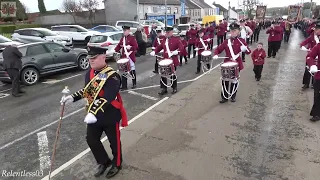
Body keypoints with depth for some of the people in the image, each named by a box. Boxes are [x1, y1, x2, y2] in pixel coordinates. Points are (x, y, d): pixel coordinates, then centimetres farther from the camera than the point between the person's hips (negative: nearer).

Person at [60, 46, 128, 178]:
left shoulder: (112, 76, -24)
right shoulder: (90, 73, 2)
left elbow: (107, 98, -34)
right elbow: (86, 90, 17)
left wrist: (94, 113, -42)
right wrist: (72, 97, 6)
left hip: (110, 115, -7)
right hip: (93, 114, 7)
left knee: (114, 141, 11)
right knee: (91, 139, 16)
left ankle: (116, 164, 37)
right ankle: (104, 162, 39)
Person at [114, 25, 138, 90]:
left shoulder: (132, 38, -6)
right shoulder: (122, 39, 12)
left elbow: (136, 47, -14)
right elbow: (119, 46, 10)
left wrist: (130, 47, -27)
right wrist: (114, 51, -4)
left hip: (130, 57, -5)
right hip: (124, 57, 5)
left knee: (132, 71, 7)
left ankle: (134, 84, 25)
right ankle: (124, 86, 9)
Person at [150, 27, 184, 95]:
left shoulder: (176, 39, -4)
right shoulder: (164, 40, 13)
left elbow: (181, 47, -15)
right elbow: (160, 47, 14)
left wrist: (177, 51, -36)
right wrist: (154, 52, -4)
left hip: (173, 60, -5)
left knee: (173, 75, 8)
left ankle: (174, 88, 25)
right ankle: (164, 89, 13)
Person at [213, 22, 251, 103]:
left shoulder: (241, 41, -2)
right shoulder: (226, 42, 2)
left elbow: (249, 51, -3)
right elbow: (218, 49, 8)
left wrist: (245, 49, -26)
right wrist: (215, 55, -13)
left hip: (237, 64, -1)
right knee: (225, 80, 0)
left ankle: (233, 96, 29)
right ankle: (224, 97, 14)